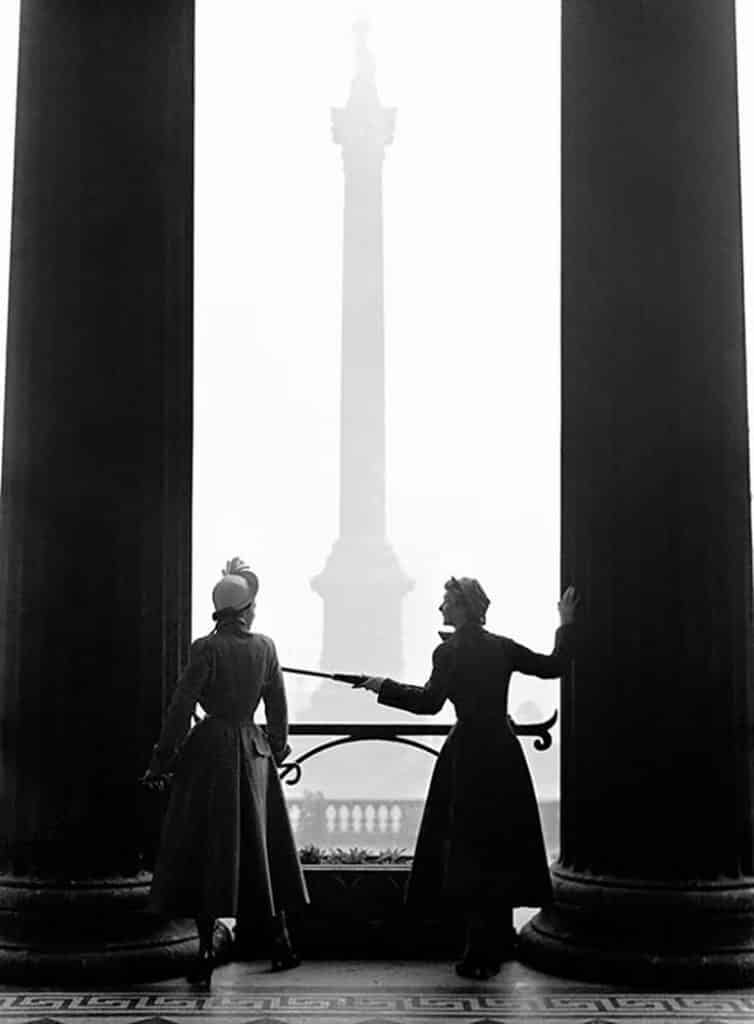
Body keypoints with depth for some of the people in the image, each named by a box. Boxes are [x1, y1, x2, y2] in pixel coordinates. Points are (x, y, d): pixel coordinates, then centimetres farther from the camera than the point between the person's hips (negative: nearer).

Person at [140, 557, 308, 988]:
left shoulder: (209, 648, -11)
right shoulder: (265, 647, 1)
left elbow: (181, 708, -12)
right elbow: (278, 707, 9)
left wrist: (161, 761, -5)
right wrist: (278, 750, 23)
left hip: (210, 750, -4)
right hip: (253, 752, 4)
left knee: (208, 850, 2)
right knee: (260, 847, 14)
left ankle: (207, 951, -1)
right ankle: (281, 942, 21)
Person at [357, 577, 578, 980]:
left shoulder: (450, 651, -11)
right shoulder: (502, 647, 5)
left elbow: (429, 701, -19)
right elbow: (553, 666, 10)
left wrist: (384, 686, -10)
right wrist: (566, 625, 21)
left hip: (469, 756, -6)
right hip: (503, 754, 6)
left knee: (470, 852, 0)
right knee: (501, 848, 14)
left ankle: (481, 953, 0)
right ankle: (499, 943, 23)